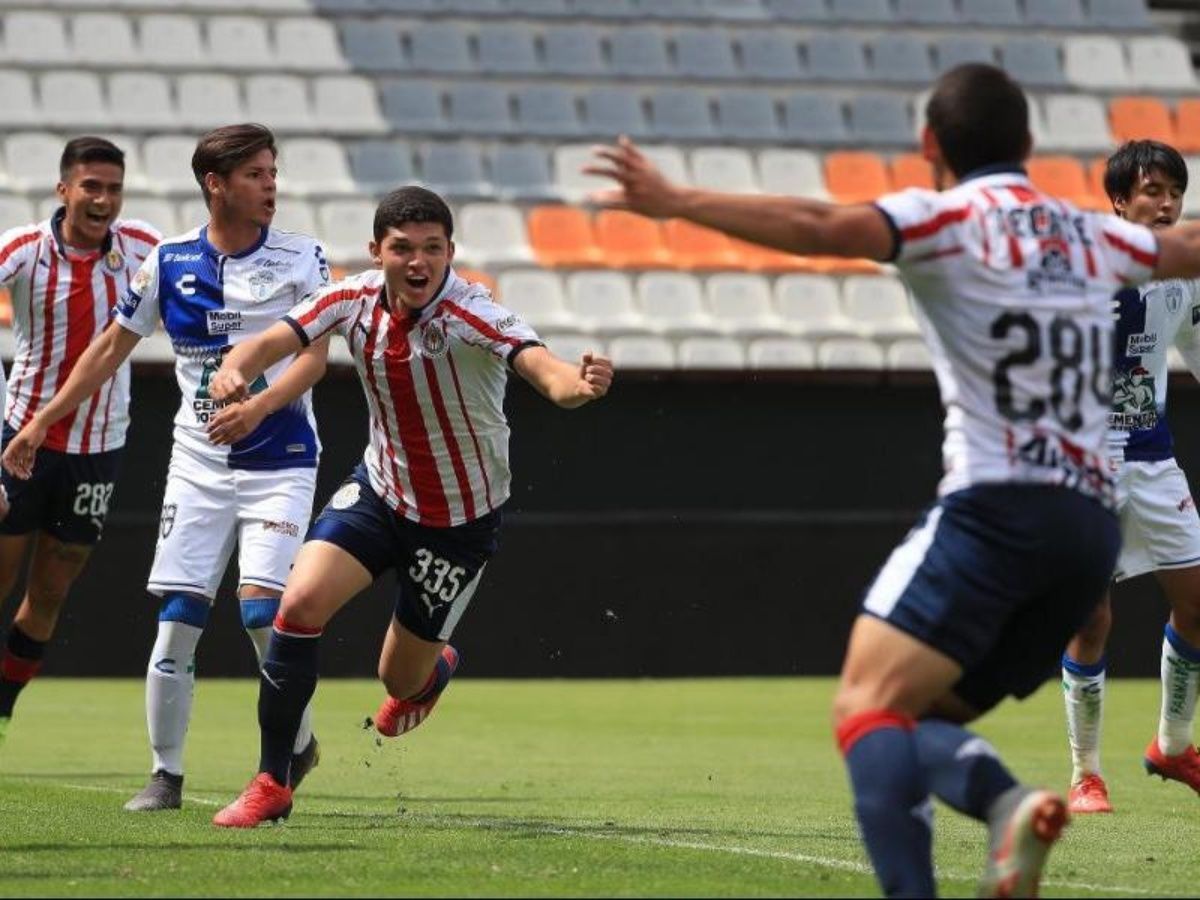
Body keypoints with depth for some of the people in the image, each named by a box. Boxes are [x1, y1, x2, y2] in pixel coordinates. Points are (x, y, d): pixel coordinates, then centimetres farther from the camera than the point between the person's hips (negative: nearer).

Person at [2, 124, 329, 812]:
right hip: (199, 464, 2)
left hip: (280, 462, -2)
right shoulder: (168, 262, 3)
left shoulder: (301, 258, -3)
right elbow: (112, 348, 13)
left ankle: (297, 745, 7)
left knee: (262, 608, -16)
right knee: (178, 616, -4)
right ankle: (166, 775, 7)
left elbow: (314, 357, -11)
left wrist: (257, 407, -29)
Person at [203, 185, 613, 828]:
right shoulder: (356, 298, -12)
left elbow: (540, 366, -44)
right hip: (379, 488, 3)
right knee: (300, 604, -19)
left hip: (460, 518, -3)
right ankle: (271, 784, -5)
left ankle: (435, 666, 50)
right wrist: (236, 369, -38)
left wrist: (578, 384, -68)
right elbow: (273, 342, -13)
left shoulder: (470, 315, -28)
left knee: (401, 680, 8)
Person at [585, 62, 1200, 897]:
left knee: (868, 709, -15)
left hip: (997, 509, -7)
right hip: (1092, 525, 7)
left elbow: (821, 228, -16)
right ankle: (1007, 804, -18)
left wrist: (675, 200, -19)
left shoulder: (946, 218, 2)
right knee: (921, 727, 12)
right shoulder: (1093, 236, 20)